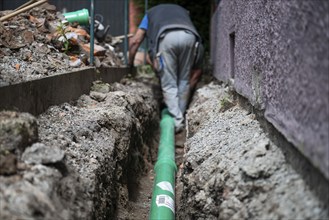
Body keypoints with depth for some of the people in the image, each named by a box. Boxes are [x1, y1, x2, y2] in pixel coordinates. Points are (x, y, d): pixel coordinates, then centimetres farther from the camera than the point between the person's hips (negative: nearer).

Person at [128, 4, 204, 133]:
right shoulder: (183, 11, 42)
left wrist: (130, 63, 40)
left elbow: (135, 41, 25)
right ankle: (180, 116, 24)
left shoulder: (151, 13, 41)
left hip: (167, 37, -2)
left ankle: (177, 122, 5)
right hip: (189, 36, 2)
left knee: (169, 84, 9)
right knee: (184, 80, 19)